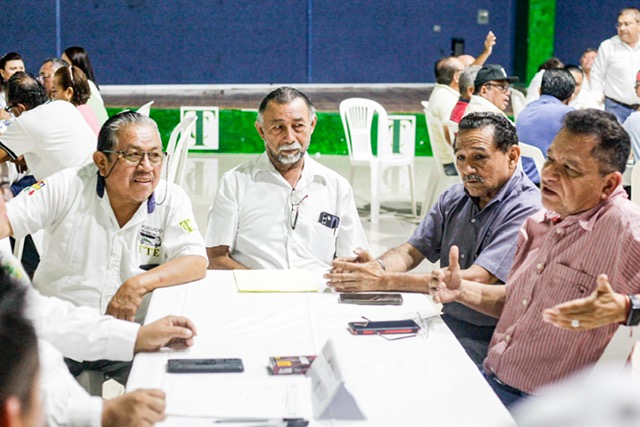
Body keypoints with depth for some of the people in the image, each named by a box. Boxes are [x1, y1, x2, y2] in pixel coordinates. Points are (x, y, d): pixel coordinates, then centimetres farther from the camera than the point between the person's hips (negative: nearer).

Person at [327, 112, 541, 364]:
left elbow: (475, 279, -25)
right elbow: (412, 251, 10)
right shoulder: (454, 198, 10)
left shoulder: (528, 209, -16)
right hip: (449, 323, 7)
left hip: (490, 340, -7)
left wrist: (385, 281, -29)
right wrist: (376, 267, -16)